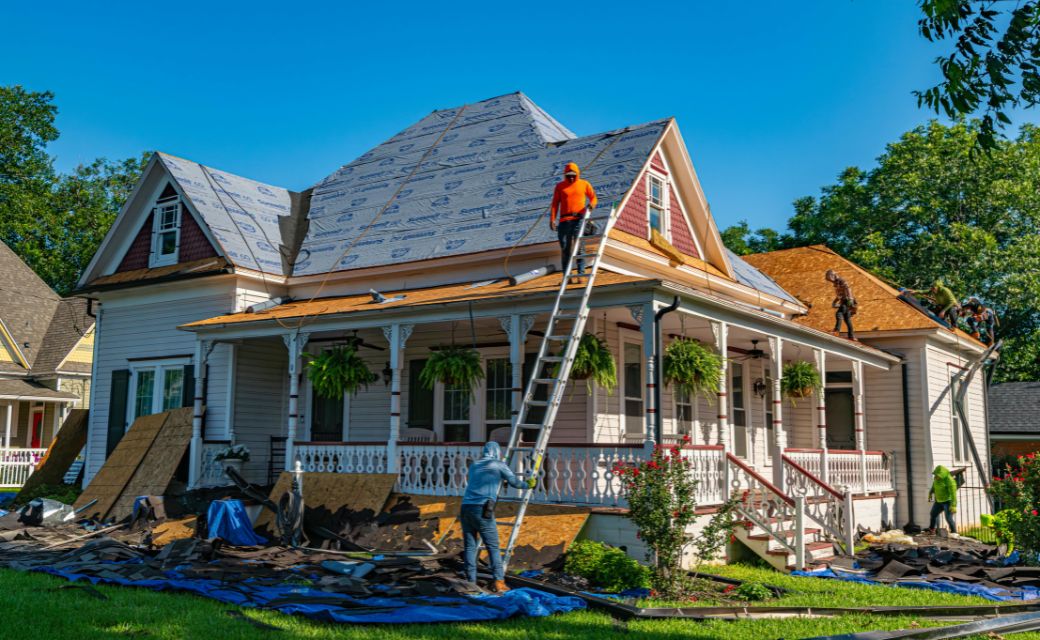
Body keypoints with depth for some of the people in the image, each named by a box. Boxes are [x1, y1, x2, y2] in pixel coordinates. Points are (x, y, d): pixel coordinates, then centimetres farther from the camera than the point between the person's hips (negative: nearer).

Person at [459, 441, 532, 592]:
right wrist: (529, 484, 32)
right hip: (482, 510, -5)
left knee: (469, 547, 8)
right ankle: (499, 582, -3)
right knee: (493, 547, 1)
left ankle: (471, 582, 6)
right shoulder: (499, 465, 8)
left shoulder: (474, 465, 23)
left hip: (466, 508, 5)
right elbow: (515, 483, 11)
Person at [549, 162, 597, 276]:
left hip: (579, 218, -1)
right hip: (564, 220, 1)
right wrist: (552, 219, 0)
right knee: (565, 247, 1)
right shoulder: (560, 186, 11)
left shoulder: (584, 184, 10)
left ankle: (581, 272, -9)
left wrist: (592, 204, -9)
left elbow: (593, 197, 14)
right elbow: (555, 204, 8)